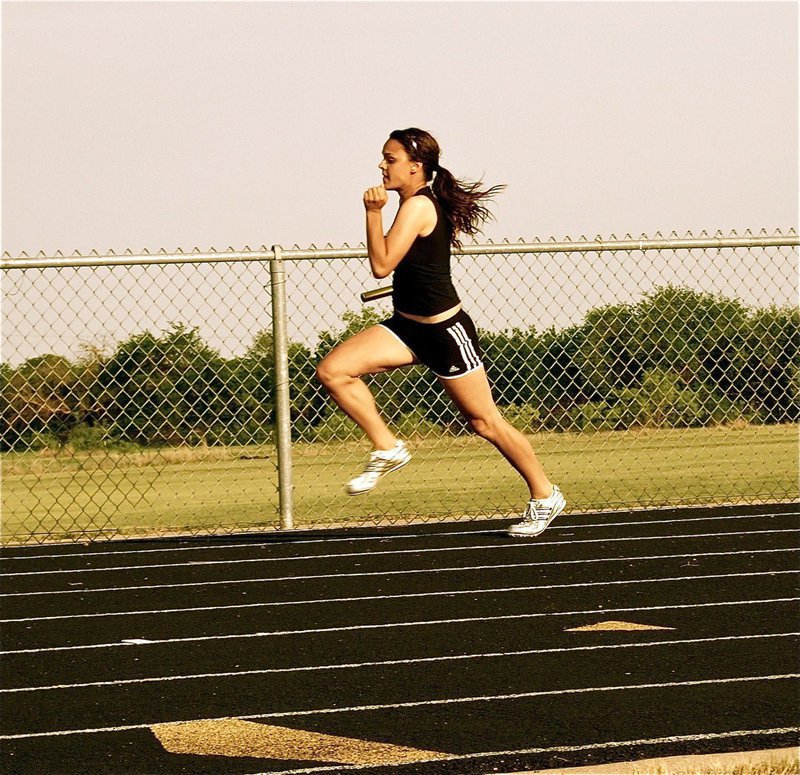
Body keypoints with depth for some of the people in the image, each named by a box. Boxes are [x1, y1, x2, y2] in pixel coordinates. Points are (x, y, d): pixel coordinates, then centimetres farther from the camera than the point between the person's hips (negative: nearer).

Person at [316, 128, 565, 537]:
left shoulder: (417, 206, -20)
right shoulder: (427, 202, 7)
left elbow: (381, 265, -25)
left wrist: (373, 212, -23)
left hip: (445, 331, -9)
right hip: (408, 327, 9)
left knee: (485, 422, 3)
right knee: (332, 370, -10)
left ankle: (545, 496, 20)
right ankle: (387, 448, 2)